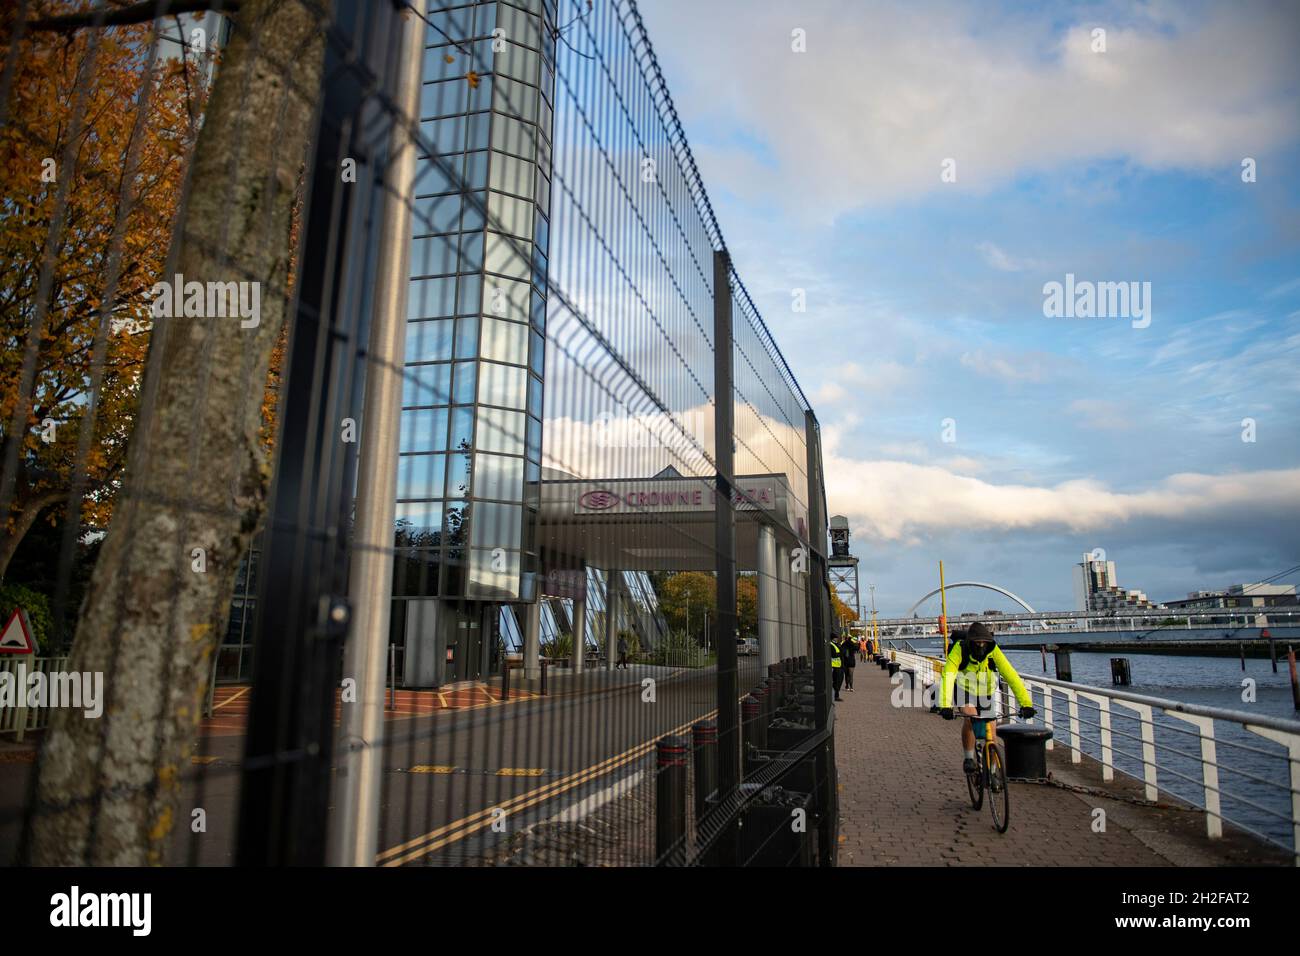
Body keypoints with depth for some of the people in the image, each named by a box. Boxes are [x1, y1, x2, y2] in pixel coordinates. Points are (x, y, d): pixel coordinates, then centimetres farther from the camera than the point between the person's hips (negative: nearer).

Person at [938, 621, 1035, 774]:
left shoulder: (993, 650, -27)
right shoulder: (960, 649, -31)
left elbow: (1012, 676, -30)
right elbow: (947, 676, -40)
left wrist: (1026, 703, -40)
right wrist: (945, 706, -51)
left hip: (987, 694, 2)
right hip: (965, 692, -2)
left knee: (991, 735, 1)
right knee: (970, 717, -29)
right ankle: (968, 758, -8)